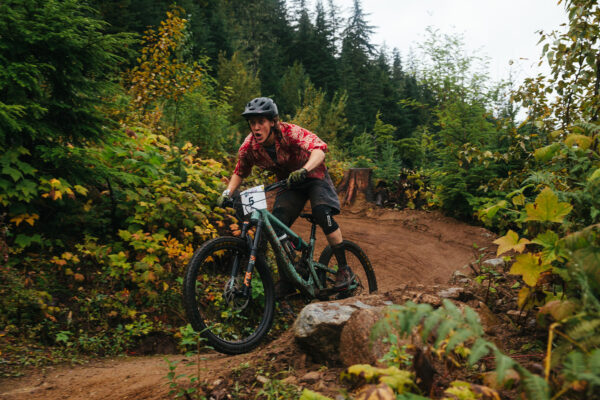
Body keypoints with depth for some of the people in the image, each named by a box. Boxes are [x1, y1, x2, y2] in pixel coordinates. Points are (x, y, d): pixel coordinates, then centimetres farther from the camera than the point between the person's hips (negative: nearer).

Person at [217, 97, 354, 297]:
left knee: (322, 213, -29)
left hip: (314, 177, -4)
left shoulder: (290, 132, -30)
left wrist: (304, 170, -63)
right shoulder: (249, 147, -17)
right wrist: (227, 193, -14)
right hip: (289, 184, 4)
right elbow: (240, 172, 2)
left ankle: (344, 269, -14)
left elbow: (319, 148, -46)